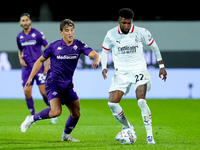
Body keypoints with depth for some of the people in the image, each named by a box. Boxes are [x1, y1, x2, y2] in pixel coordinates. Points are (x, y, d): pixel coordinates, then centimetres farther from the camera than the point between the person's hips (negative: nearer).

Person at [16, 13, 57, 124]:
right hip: (26, 67, 4)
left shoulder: (37, 34, -5)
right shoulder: (19, 37, 8)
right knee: (27, 92, -4)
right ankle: (33, 116, 8)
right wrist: (21, 59, 3)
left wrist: (47, 65, -8)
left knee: (44, 92, -9)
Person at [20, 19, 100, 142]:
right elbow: (40, 61, 6)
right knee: (56, 111, -25)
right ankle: (32, 119, -4)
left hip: (68, 85, 5)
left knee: (76, 114, 5)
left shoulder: (79, 45, 0)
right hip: (53, 83, -5)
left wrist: (96, 61, -33)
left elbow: (95, 55, -8)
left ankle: (66, 135, 28)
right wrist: (30, 78, 2)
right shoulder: (54, 46, -6)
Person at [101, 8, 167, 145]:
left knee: (141, 101, -22)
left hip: (139, 70, -2)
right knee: (112, 103, -9)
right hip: (121, 73, 3)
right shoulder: (111, 34, -4)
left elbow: (154, 46, 7)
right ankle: (127, 127, 16)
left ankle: (150, 134, -13)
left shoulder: (141, 32, -8)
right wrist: (104, 68, -5)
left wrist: (161, 66, 8)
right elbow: (104, 51, 11)